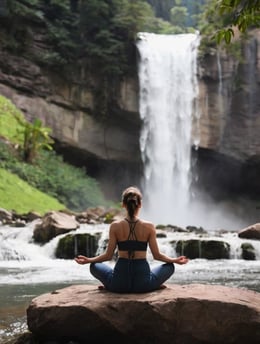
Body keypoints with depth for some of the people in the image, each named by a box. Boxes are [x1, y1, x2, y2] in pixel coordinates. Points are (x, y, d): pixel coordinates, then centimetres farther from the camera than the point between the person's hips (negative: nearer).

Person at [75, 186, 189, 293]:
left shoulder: (115, 226, -6)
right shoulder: (149, 227, -6)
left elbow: (108, 255, -3)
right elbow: (157, 255, -1)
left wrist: (88, 260, 12)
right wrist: (175, 260, 15)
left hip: (119, 283, 0)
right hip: (143, 284, 0)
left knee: (94, 266, 27)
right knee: (170, 266, 26)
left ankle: (109, 285, 10)